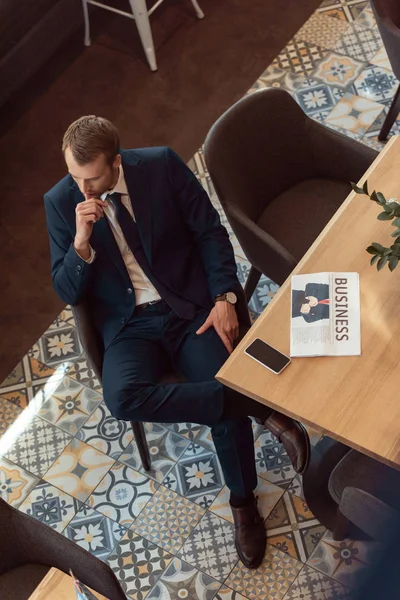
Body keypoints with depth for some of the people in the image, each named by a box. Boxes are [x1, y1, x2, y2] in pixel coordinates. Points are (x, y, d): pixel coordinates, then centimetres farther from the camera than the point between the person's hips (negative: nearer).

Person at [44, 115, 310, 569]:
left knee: (225, 389, -21)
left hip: (192, 308, 0)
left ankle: (243, 502, 8)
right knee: (123, 398, -30)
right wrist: (81, 241, -22)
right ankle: (258, 405, -20)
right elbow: (66, 292, -3)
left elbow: (210, 232, 1)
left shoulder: (162, 165, -7)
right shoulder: (60, 202, -5)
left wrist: (223, 298, -11)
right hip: (129, 324, 1)